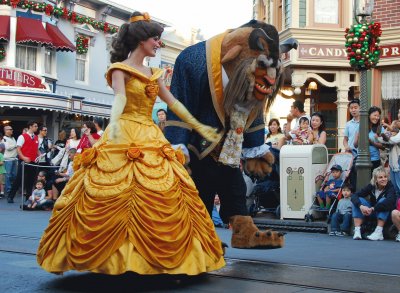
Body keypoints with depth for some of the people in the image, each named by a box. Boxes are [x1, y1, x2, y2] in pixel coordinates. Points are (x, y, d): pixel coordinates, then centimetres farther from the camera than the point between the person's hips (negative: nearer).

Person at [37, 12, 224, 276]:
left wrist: (199, 127, 21)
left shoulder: (153, 74, 18)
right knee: (108, 198, -12)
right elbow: (120, 98, -20)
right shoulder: (120, 69, -2)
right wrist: (114, 123, -40)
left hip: (150, 138, 7)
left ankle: (162, 256, 2)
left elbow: (173, 102, 21)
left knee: (165, 196, -3)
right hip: (124, 137, -6)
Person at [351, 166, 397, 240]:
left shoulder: (390, 187, -20)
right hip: (372, 212, 4)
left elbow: (390, 201, -41)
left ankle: (379, 232, -35)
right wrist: (361, 206, -37)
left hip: (386, 214, -3)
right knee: (358, 201, -18)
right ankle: (357, 231, -27)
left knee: (383, 201, -32)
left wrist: (373, 209, -43)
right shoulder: (371, 186, -10)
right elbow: (354, 195, -17)